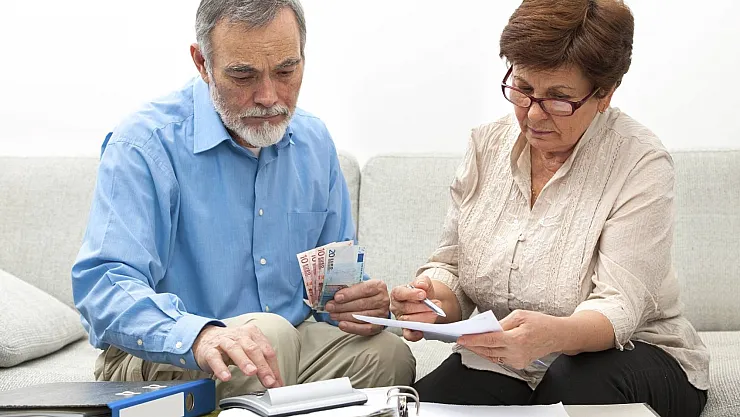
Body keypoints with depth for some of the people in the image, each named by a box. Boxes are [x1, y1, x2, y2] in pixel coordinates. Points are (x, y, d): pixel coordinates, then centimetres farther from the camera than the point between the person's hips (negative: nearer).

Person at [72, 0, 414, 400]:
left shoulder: (315, 142, 6)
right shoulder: (147, 143, -15)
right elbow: (101, 284, -26)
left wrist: (365, 304, -12)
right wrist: (198, 336, -46)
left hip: (291, 344, 6)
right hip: (161, 361, -6)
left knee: (389, 355, -21)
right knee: (271, 332, -35)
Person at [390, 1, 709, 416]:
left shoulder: (640, 163, -15)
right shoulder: (488, 145, 1)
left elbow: (617, 309, -22)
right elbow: (452, 265, 3)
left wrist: (550, 335, -45)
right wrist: (435, 300, -22)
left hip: (628, 354, -3)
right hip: (503, 359, 4)